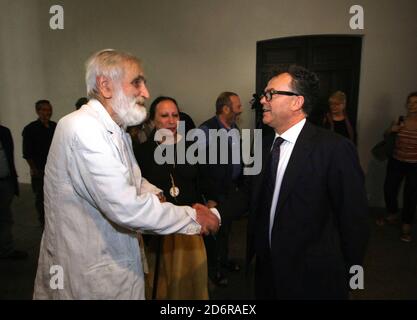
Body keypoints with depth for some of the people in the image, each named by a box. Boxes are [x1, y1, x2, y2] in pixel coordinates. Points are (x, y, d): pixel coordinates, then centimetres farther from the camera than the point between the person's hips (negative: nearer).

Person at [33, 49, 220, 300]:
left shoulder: (116, 130, 10)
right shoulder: (83, 128, -23)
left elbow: (135, 182, 15)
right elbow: (126, 208, -29)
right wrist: (194, 218, -18)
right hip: (89, 276, -9)